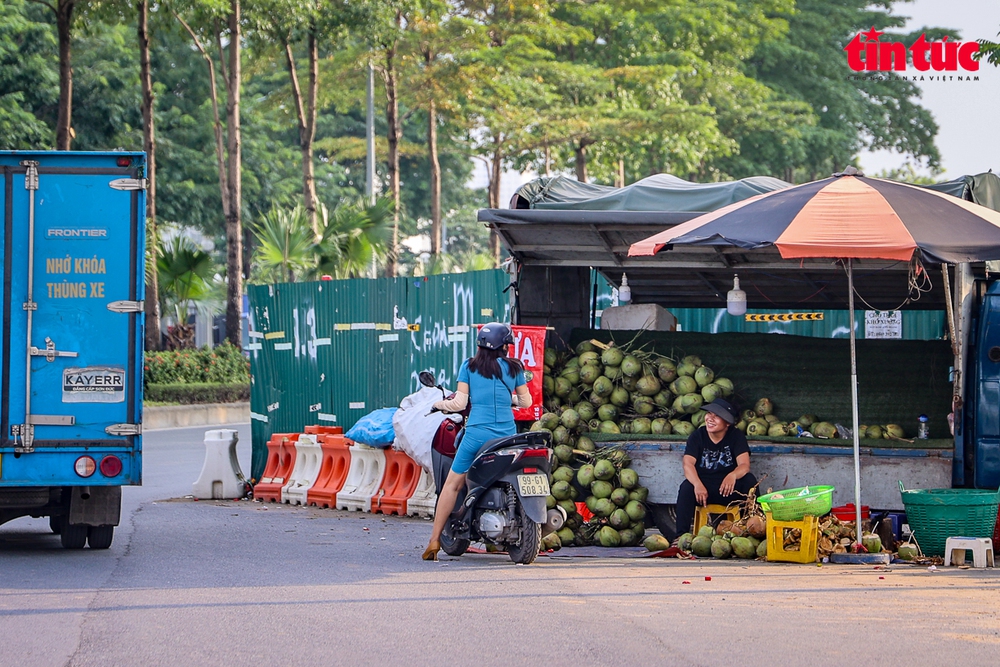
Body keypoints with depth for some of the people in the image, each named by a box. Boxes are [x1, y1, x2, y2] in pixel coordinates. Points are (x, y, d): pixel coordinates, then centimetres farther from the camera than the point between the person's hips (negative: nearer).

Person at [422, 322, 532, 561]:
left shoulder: (469, 366, 4)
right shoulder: (513, 367, 7)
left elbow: (460, 403, 0)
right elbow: (525, 401, 15)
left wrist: (440, 404, 19)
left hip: (477, 432, -1)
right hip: (507, 433, 1)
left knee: (453, 484, 6)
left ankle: (434, 540, 2)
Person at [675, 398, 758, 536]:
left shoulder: (736, 437, -2)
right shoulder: (697, 437, -1)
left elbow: (744, 465, -16)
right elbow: (688, 464, -16)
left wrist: (733, 475, -42)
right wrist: (697, 484, -37)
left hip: (729, 490, 0)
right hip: (703, 487, 0)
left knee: (750, 480, -27)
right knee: (686, 487, -31)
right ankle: (681, 535, -32)